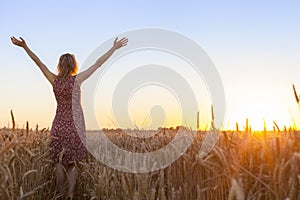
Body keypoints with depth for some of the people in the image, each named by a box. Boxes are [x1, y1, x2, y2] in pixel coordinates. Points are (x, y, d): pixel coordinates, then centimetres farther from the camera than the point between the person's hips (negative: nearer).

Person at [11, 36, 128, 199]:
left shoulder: (54, 80, -2)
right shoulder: (77, 79, -9)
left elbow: (38, 62, 4)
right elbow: (98, 63, -8)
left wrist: (25, 46, 11)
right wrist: (114, 48, -4)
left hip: (59, 125, 2)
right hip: (75, 126, -2)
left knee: (59, 163, 10)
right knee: (72, 163, 7)